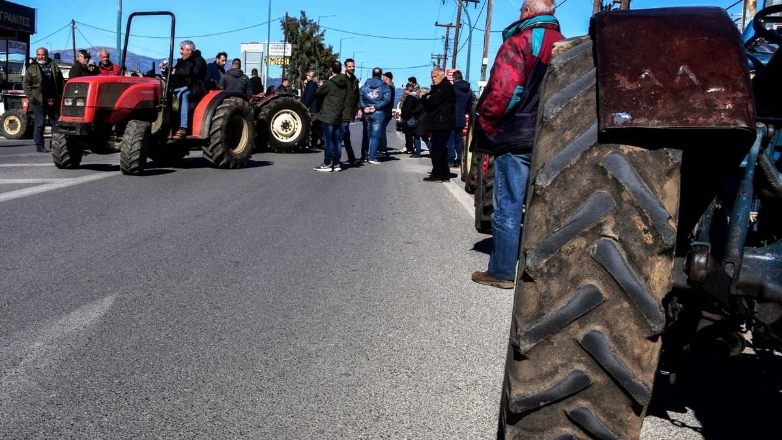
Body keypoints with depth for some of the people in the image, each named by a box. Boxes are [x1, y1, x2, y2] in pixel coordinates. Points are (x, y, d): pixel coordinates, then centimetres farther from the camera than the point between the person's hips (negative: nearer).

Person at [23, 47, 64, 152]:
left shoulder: (54, 66, 11)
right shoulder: (32, 68, 4)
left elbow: (61, 82, 11)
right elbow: (26, 84, 2)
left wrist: (60, 96, 2)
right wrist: (31, 96, -8)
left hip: (54, 100, 2)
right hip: (39, 101, -2)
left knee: (56, 123, 6)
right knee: (39, 124, 1)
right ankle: (39, 146, 6)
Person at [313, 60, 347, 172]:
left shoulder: (329, 83, -13)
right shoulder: (344, 83, 4)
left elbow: (317, 93, -4)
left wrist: (321, 86, 15)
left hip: (328, 116, -6)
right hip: (339, 116, 6)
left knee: (328, 140, -3)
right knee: (337, 140, 10)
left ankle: (327, 164, -1)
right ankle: (336, 163, 14)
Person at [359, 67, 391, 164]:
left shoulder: (366, 83, 6)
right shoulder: (384, 85, 0)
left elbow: (360, 95, -5)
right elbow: (386, 99, -12)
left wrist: (364, 107, -9)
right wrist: (376, 107, -12)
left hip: (366, 112, 3)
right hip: (378, 113, -3)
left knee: (366, 135, 12)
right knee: (375, 136, -2)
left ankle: (365, 155, 17)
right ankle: (372, 157, -5)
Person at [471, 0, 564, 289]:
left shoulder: (519, 42, -10)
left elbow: (503, 90, -19)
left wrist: (484, 121, -6)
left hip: (516, 138, -7)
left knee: (508, 206, -1)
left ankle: (502, 272, 6)